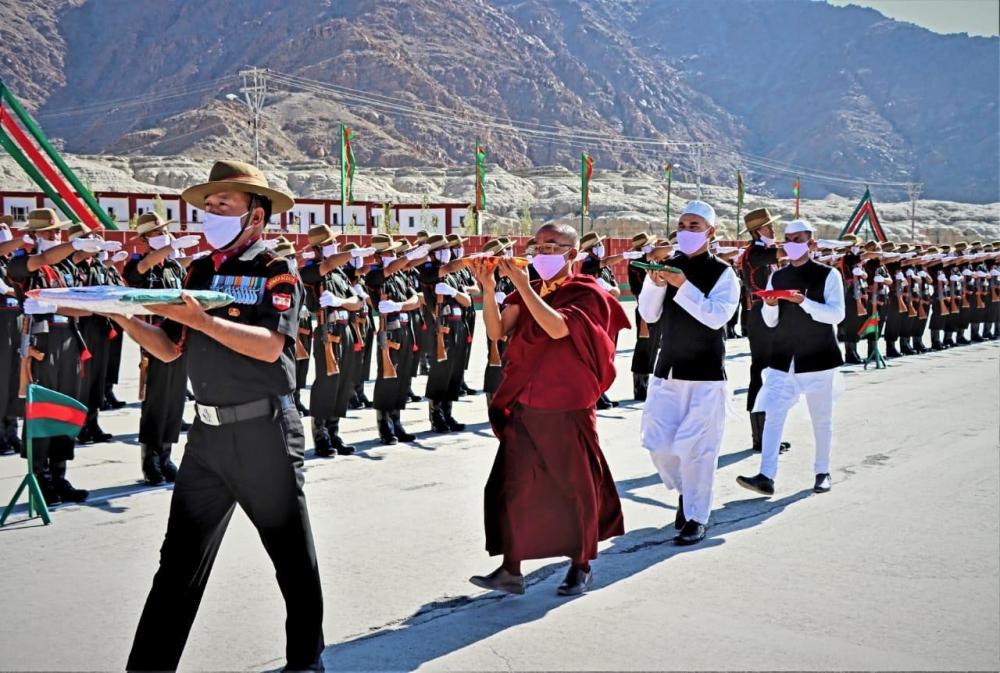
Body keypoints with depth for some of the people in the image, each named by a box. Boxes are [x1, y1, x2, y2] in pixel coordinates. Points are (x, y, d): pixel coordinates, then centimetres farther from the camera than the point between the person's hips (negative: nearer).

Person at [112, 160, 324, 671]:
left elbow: (270, 345, -22)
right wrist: (125, 319, -7)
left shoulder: (277, 271, -7)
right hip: (207, 433, 6)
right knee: (179, 559, 9)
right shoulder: (198, 272, 11)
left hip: (264, 432, -5)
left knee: (293, 554, 9)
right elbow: (169, 349, 10)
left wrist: (201, 319, -29)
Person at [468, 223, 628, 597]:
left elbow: (557, 328, -25)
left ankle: (581, 565, 25)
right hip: (523, 407, 5)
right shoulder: (529, 293, 9)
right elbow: (497, 331, -2)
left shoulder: (586, 293, -7)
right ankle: (511, 570, 9)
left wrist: (523, 287, -25)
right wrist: (489, 290, -14)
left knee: (574, 488, 8)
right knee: (512, 486, 2)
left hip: (566, 409, -5)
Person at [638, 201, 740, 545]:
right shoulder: (668, 266, 6)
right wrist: (655, 282, -15)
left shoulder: (723, 273, -5)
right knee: (657, 442, 6)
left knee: (696, 447, -5)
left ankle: (696, 517, 9)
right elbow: (649, 314, 2)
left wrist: (683, 285, -24)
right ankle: (686, 491, 32)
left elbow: (717, 316, -19)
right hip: (667, 370, 5)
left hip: (705, 374, -4)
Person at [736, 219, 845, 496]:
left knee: (821, 419, 7)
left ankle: (822, 472, 22)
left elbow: (836, 314, -14)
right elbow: (770, 322, 10)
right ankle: (766, 477, -11)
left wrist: (803, 301, -25)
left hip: (818, 359, -3)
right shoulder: (777, 277, 9)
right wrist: (770, 305, -11)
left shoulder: (828, 275, -3)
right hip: (783, 359, 3)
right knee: (773, 415, -7)